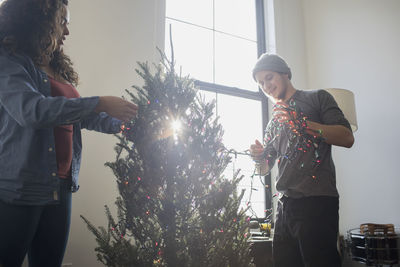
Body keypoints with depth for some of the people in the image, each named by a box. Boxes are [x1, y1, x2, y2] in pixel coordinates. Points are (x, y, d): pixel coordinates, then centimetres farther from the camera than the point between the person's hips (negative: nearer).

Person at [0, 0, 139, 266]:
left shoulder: (58, 70, 16)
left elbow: (81, 115, 24)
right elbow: (31, 109, -24)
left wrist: (122, 123, 15)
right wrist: (100, 103, -23)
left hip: (59, 188, 8)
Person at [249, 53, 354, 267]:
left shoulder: (317, 98, 8)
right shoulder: (274, 121, 23)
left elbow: (347, 138, -6)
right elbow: (264, 169, 22)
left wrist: (302, 123, -15)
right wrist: (258, 158, -1)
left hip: (317, 201, -5)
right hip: (285, 205, 6)